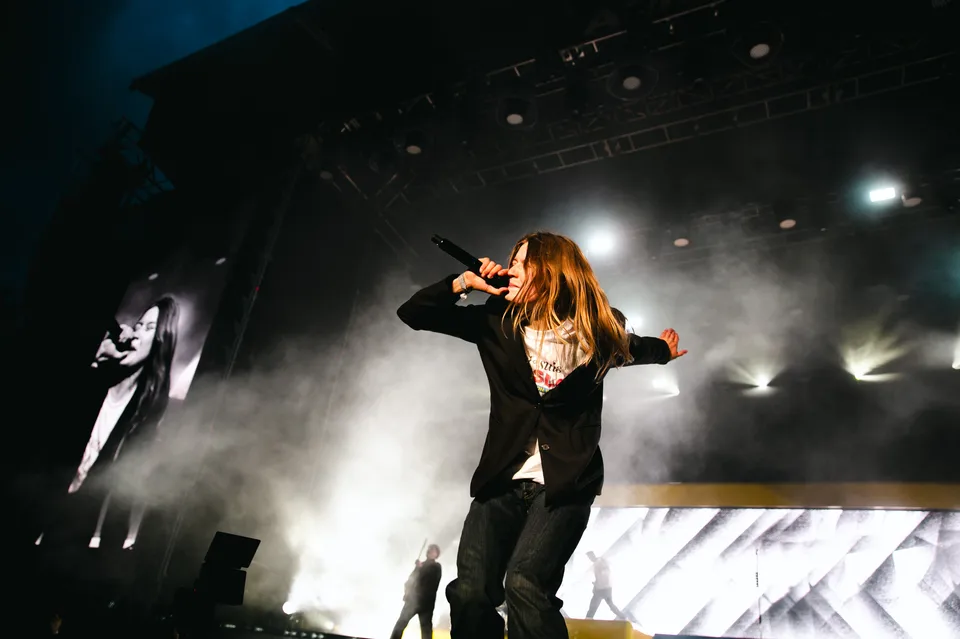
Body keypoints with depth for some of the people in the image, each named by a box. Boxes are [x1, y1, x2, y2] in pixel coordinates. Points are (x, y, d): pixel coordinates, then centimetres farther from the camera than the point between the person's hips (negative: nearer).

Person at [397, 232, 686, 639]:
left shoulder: (597, 331, -2)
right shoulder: (497, 321, 2)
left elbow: (634, 347, 24)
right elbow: (413, 314, 4)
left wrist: (664, 351, 39)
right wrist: (461, 284, -8)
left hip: (564, 482, -2)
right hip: (502, 478, 3)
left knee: (524, 583, -23)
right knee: (469, 592, -15)